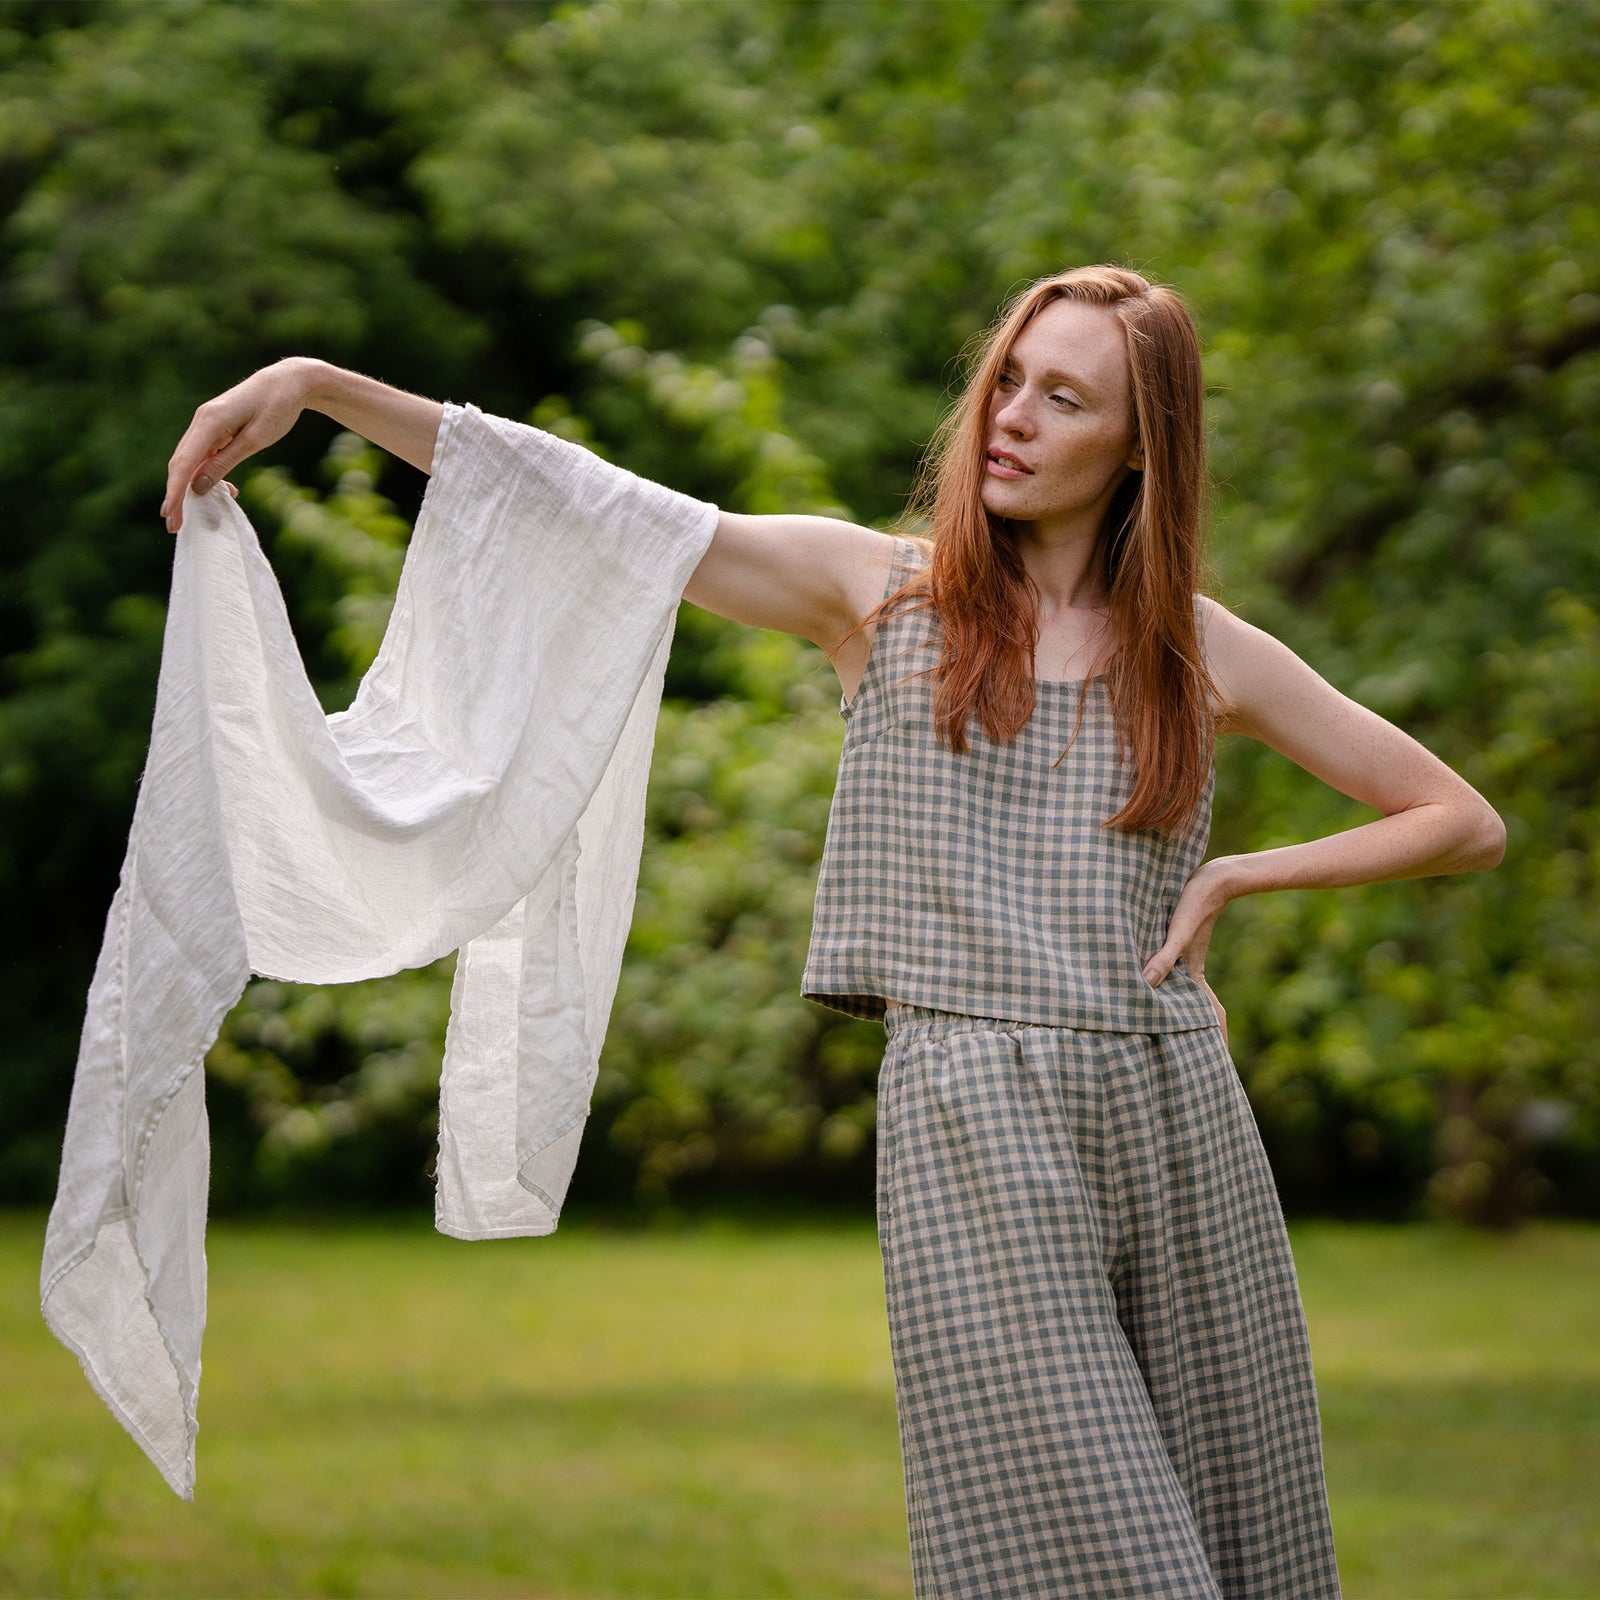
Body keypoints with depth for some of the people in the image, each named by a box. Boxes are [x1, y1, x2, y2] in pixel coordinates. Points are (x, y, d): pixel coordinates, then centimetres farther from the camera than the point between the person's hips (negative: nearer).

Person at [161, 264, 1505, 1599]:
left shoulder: (1198, 649, 12)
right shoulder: (878, 590, 9)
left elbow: (1467, 824, 18)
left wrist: (1230, 880, 5)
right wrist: (318, 383, -6)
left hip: (1178, 1111, 3)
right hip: (972, 1122, -3)